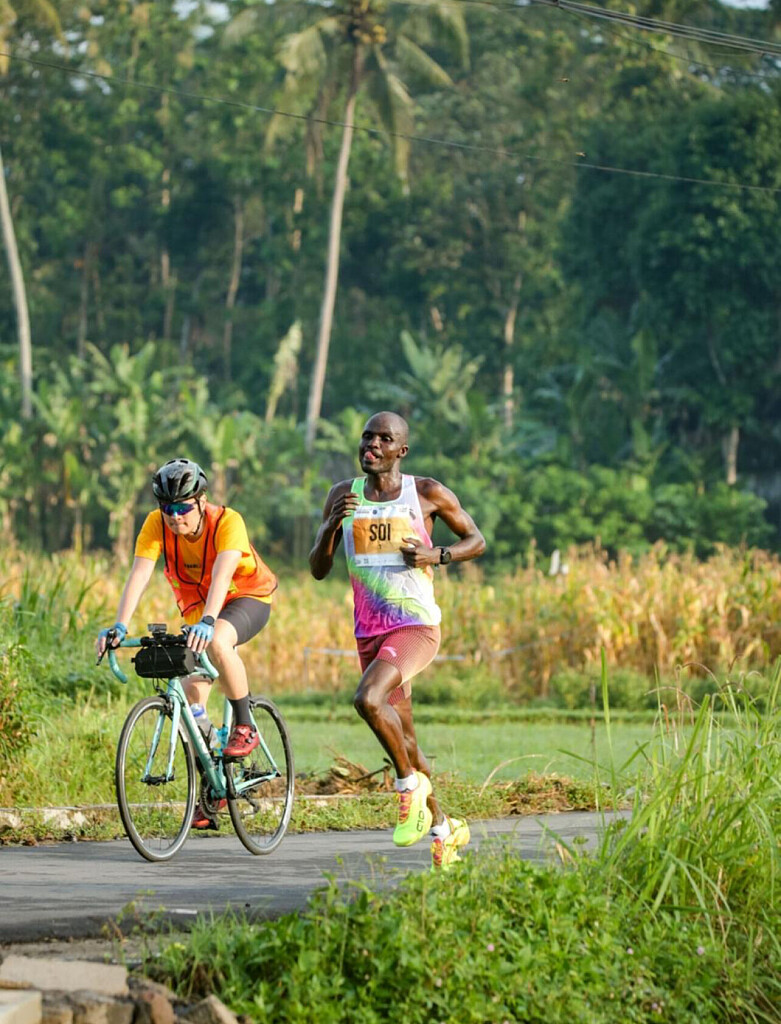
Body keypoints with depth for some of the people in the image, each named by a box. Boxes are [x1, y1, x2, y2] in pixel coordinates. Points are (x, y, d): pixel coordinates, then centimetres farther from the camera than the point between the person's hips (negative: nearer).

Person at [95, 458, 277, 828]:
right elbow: (139, 575, -31)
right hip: (198, 610, 5)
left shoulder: (227, 522, -30)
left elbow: (222, 574, -46)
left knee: (216, 642, -38)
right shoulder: (157, 525, -20)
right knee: (192, 704, -7)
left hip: (247, 599, -5)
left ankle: (245, 726, -19)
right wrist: (120, 626, -46)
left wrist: (207, 622, -62)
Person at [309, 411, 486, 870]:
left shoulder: (427, 493, -3)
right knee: (403, 740, 11)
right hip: (370, 632, 5)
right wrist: (331, 524, -13)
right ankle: (444, 828, 28)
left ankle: (411, 782, -7)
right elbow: (318, 569, 6)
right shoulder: (344, 495, 6)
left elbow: (476, 540, 7)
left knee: (369, 699, -30)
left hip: (417, 626, -5)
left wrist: (437, 554, -12)